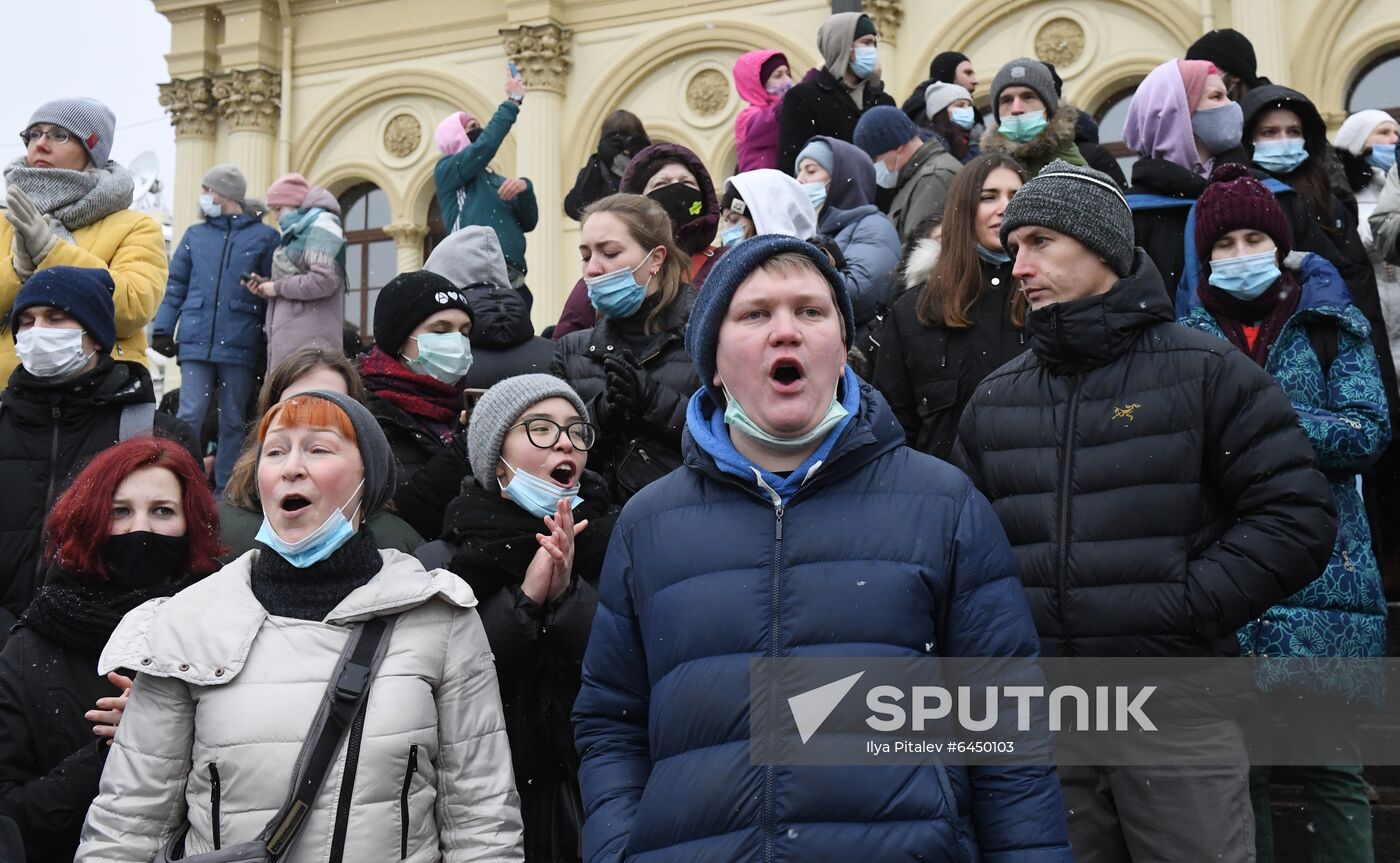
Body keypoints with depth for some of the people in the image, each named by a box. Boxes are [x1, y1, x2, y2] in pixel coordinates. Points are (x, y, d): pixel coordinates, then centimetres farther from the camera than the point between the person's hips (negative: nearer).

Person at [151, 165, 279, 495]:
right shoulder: (195, 235, 17)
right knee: (189, 416, -6)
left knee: (233, 423, 4)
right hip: (196, 343, 2)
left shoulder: (265, 237, 6)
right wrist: (163, 328, 3)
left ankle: (225, 492, 9)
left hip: (240, 346, -2)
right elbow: (176, 285, 16)